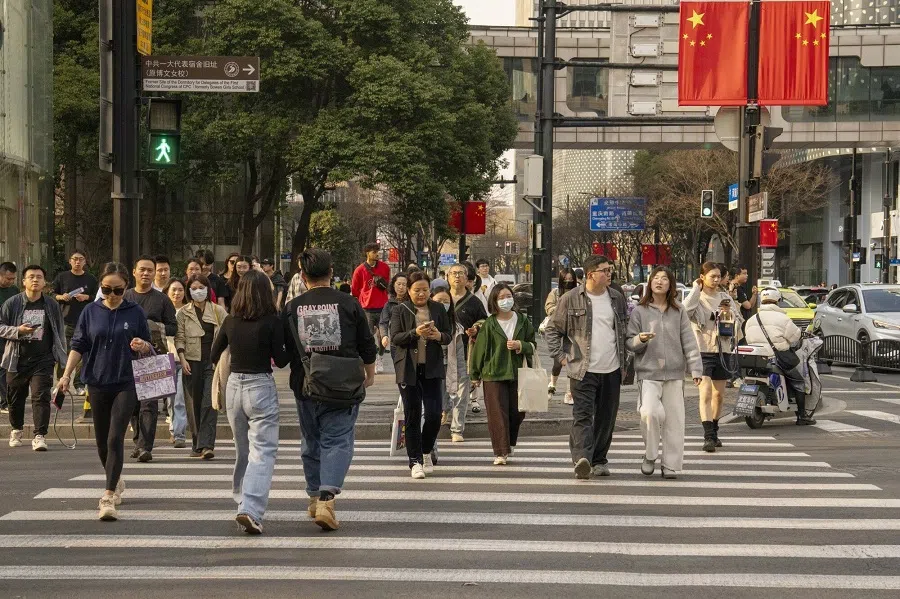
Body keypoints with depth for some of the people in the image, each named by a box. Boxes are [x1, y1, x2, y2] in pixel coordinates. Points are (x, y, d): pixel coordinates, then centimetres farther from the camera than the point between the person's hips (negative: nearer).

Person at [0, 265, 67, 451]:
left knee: (41, 397, -12)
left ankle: (40, 436, -13)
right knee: (16, 397, 13)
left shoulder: (52, 305, 4)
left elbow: (60, 333, 10)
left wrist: (62, 357, 8)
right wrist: (17, 330, -15)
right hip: (17, 359, 1)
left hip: (43, 359, -1)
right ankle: (16, 430, 36)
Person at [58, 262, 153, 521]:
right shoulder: (91, 312, 4)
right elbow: (78, 346, 6)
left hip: (126, 383, -3)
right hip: (98, 383, 3)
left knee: (115, 438, -14)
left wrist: (142, 346, -16)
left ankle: (109, 496, -17)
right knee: (102, 440, 12)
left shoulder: (135, 312, 0)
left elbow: (149, 349, 7)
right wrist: (67, 374, -5)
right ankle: (116, 482, 38)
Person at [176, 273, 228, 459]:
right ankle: (197, 445, 14)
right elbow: (179, 338, 5)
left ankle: (207, 445, -17)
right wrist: (182, 359, -8)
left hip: (213, 361, -1)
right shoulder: (183, 312, 9)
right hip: (192, 362, 1)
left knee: (210, 404, -13)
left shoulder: (218, 311, 7)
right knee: (194, 404, 4)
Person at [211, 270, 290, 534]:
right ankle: (250, 509, -21)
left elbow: (214, 356, 10)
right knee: (263, 451, -6)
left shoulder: (230, 321, 2)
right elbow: (280, 360, -7)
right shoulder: (272, 322, -10)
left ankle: (242, 500, 32)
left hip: (234, 385, 5)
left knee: (243, 449, 20)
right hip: (261, 386, -5)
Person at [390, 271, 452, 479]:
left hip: (432, 368, 2)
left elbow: (449, 335, 11)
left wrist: (439, 336, -12)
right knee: (412, 416, 1)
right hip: (408, 368, -2)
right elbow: (395, 338, -7)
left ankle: (426, 452, 21)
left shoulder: (438, 309, 8)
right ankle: (415, 461, 5)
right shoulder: (401, 311, 1)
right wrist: (415, 333, -22)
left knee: (434, 414, -3)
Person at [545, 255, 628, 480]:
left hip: (612, 370, 4)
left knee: (606, 418, 9)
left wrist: (624, 358, 13)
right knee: (583, 415, -15)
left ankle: (599, 460, 21)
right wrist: (560, 356, -3)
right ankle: (582, 459, -27)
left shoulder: (617, 299, 10)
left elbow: (625, 330, 22)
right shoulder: (571, 299, -2)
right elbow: (552, 329, 5)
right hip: (583, 370, -4)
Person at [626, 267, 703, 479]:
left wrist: (695, 369, -3)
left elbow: (689, 342, 6)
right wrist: (640, 340, -17)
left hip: (674, 374, 2)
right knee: (650, 412, -22)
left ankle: (670, 465, 9)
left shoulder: (679, 312, 9)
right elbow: (629, 342, 6)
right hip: (648, 373, -2)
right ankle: (650, 456, -1)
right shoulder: (639, 311, 5)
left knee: (674, 420, 0)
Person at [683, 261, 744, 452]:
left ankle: (714, 433, 26)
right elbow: (686, 310, -25)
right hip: (703, 351, -5)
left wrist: (729, 314, -9)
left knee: (718, 395, 12)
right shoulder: (697, 298, -2)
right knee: (705, 394, -16)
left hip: (722, 350, 5)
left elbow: (738, 324, 12)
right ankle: (708, 436, -22)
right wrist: (696, 288, -15)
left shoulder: (725, 298, 11)